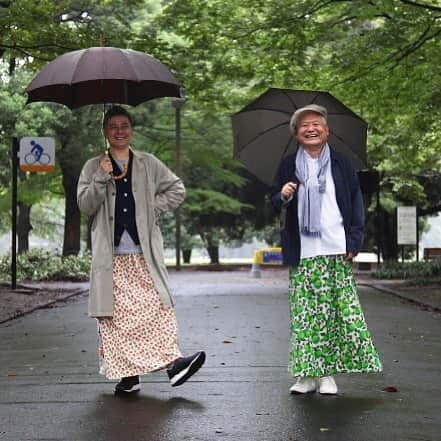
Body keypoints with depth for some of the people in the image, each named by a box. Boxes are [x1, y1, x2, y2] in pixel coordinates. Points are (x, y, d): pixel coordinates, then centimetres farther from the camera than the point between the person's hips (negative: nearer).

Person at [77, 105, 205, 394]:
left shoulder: (148, 164, 13)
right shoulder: (94, 167, 10)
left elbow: (177, 189, 15)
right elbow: (85, 205, 1)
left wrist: (155, 208, 3)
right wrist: (102, 178, -10)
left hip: (144, 251, 0)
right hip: (111, 254, 0)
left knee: (157, 306, -10)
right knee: (117, 312, -3)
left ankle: (172, 361, -13)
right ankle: (127, 373, 2)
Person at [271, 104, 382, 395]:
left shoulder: (342, 164, 9)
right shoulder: (289, 166, 10)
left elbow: (356, 203, 9)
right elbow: (276, 202, 14)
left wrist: (354, 241, 0)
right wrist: (283, 196, -10)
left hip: (336, 251, 0)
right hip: (303, 253, 0)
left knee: (340, 310, -5)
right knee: (305, 312, -3)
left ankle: (328, 373, 3)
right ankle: (308, 374, 3)